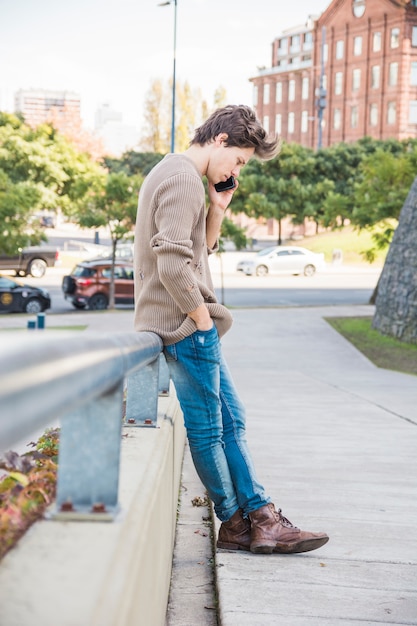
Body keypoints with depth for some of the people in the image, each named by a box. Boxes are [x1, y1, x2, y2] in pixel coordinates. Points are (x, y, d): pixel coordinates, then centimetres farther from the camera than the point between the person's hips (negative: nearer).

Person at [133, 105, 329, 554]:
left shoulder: (175, 175, 18)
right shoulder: (183, 178, -15)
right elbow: (173, 264, -25)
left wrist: (217, 211, 8)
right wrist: (204, 319, -16)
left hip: (192, 327, 11)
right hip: (186, 326, -11)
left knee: (230, 420, 11)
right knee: (207, 428, 1)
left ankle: (261, 517, 16)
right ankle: (235, 524, 13)